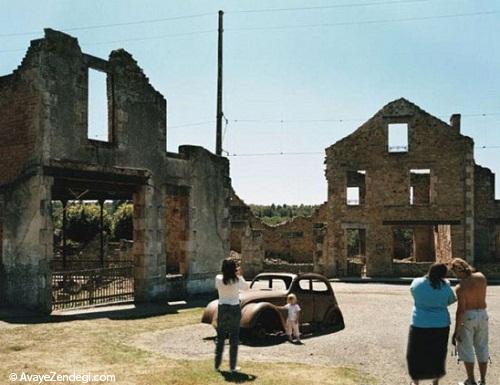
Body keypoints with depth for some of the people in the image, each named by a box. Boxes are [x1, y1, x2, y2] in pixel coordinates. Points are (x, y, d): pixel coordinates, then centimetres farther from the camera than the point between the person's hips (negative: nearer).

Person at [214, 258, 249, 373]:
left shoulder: (218, 278, -8)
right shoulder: (237, 280, -12)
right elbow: (246, 287, 8)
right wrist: (239, 275, 12)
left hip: (222, 309, 2)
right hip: (234, 309, -2)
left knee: (220, 337, 13)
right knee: (234, 338, 6)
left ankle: (217, 365, 16)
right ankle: (232, 367, 8)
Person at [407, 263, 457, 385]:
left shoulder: (417, 283, -12)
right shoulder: (445, 285, -9)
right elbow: (451, 300, 8)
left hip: (420, 325, -1)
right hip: (440, 325, 2)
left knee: (416, 354, 14)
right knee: (438, 354, 18)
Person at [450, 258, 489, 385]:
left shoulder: (460, 287, -20)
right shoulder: (481, 277, -4)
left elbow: (460, 310, -21)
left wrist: (456, 331, -15)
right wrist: (468, 271, 7)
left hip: (467, 317, -6)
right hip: (483, 315, 6)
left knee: (466, 349, 6)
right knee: (482, 348, 14)